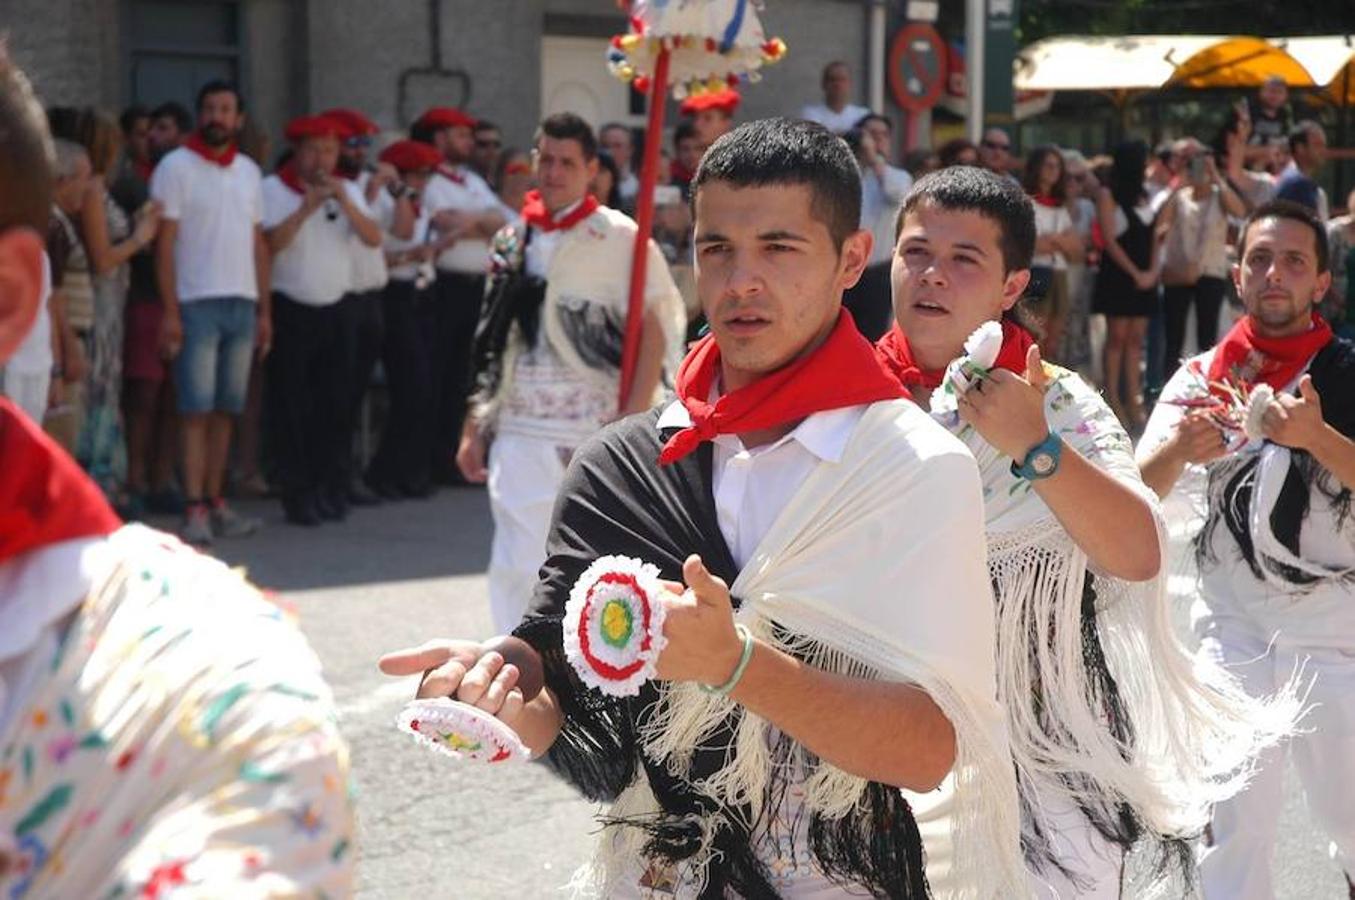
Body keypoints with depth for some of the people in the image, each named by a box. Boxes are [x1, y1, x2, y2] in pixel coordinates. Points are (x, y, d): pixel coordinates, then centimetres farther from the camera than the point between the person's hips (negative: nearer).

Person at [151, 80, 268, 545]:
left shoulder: (249, 171, 14)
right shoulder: (176, 167, -2)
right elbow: (165, 244, -6)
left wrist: (264, 309, 11)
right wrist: (169, 311, -12)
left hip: (243, 304, 5)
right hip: (196, 303, -5)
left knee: (226, 410, 7)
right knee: (197, 410, -7)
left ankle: (215, 503, 13)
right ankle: (194, 510, -8)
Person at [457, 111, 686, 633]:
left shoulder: (618, 239, -4)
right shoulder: (514, 240, 12)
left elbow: (654, 335, -8)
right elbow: (492, 344, 16)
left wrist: (632, 427, -16)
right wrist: (475, 428, 12)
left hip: (595, 435, -4)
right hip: (520, 435, 5)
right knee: (515, 570, 2)